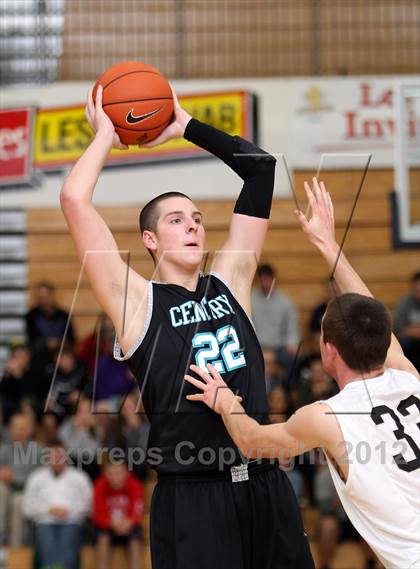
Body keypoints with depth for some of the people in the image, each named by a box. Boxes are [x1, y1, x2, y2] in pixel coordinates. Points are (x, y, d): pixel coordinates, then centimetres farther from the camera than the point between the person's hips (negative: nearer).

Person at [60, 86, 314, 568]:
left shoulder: (229, 282, 13)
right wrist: (105, 136, 5)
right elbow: (74, 200, -9)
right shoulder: (136, 301, 0)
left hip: (265, 486, 5)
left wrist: (187, 127, 18)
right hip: (191, 496, -5)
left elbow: (260, 169, 17)